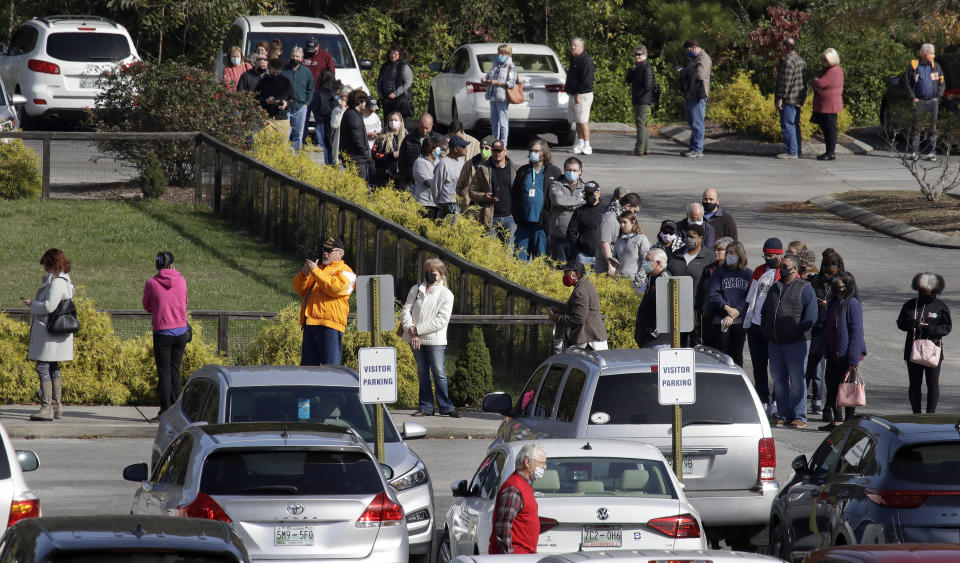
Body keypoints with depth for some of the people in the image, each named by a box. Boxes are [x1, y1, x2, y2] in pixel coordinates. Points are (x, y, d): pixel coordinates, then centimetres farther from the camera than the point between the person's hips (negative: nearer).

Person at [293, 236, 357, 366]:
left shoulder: (344, 272, 5)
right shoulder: (320, 269, 27)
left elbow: (335, 288, -15)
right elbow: (300, 289, 20)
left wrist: (315, 271, -13)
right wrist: (304, 274, -1)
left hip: (329, 325, -7)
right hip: (310, 323, 7)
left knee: (329, 366, -13)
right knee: (307, 364, 6)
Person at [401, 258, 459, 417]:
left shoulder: (446, 295, -2)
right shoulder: (416, 290, 10)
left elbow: (441, 320, -11)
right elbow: (406, 311, 4)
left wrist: (418, 330, -15)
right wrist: (411, 329, -14)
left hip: (435, 340, -4)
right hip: (415, 339, 4)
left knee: (439, 373, -6)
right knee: (422, 373, 8)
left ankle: (446, 407, -2)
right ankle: (426, 407, 12)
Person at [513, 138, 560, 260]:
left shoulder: (554, 172, 3)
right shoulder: (523, 171, 13)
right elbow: (515, 195, 16)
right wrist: (516, 216, 7)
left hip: (543, 223, -3)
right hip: (524, 223, 3)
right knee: (520, 258, 0)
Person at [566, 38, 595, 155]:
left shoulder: (586, 61, -14)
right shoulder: (574, 59, 17)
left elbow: (586, 80, -20)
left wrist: (578, 94, -22)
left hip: (582, 95, -10)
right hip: (574, 95, 10)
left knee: (583, 121, -11)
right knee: (578, 122, 11)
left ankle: (587, 146, -11)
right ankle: (580, 145, 16)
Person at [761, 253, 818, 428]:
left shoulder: (805, 288, -2)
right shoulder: (775, 288, 18)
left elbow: (811, 316, -9)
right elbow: (764, 312, 26)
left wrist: (797, 332, -12)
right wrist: (767, 331, 14)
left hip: (796, 342, -6)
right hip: (775, 342, 6)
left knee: (797, 379, -6)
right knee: (779, 379, 7)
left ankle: (799, 416, -3)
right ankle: (783, 415, 14)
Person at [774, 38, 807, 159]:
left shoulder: (787, 61, -16)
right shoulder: (800, 60, 15)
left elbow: (785, 81, -21)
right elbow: (803, 81, 20)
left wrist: (780, 98, -19)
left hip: (789, 99, -10)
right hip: (799, 99, 10)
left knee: (787, 125, -8)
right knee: (794, 124, 16)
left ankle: (792, 151, -10)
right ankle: (798, 149, 20)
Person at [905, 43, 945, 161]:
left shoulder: (936, 66, 9)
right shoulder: (913, 66, 3)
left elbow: (942, 84, 12)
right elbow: (907, 83, 7)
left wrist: (937, 96, 0)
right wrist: (913, 97, -2)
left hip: (933, 101, 1)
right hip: (919, 101, -1)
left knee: (932, 126, 1)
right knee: (917, 126, -3)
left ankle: (931, 152, 5)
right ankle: (914, 152, 1)